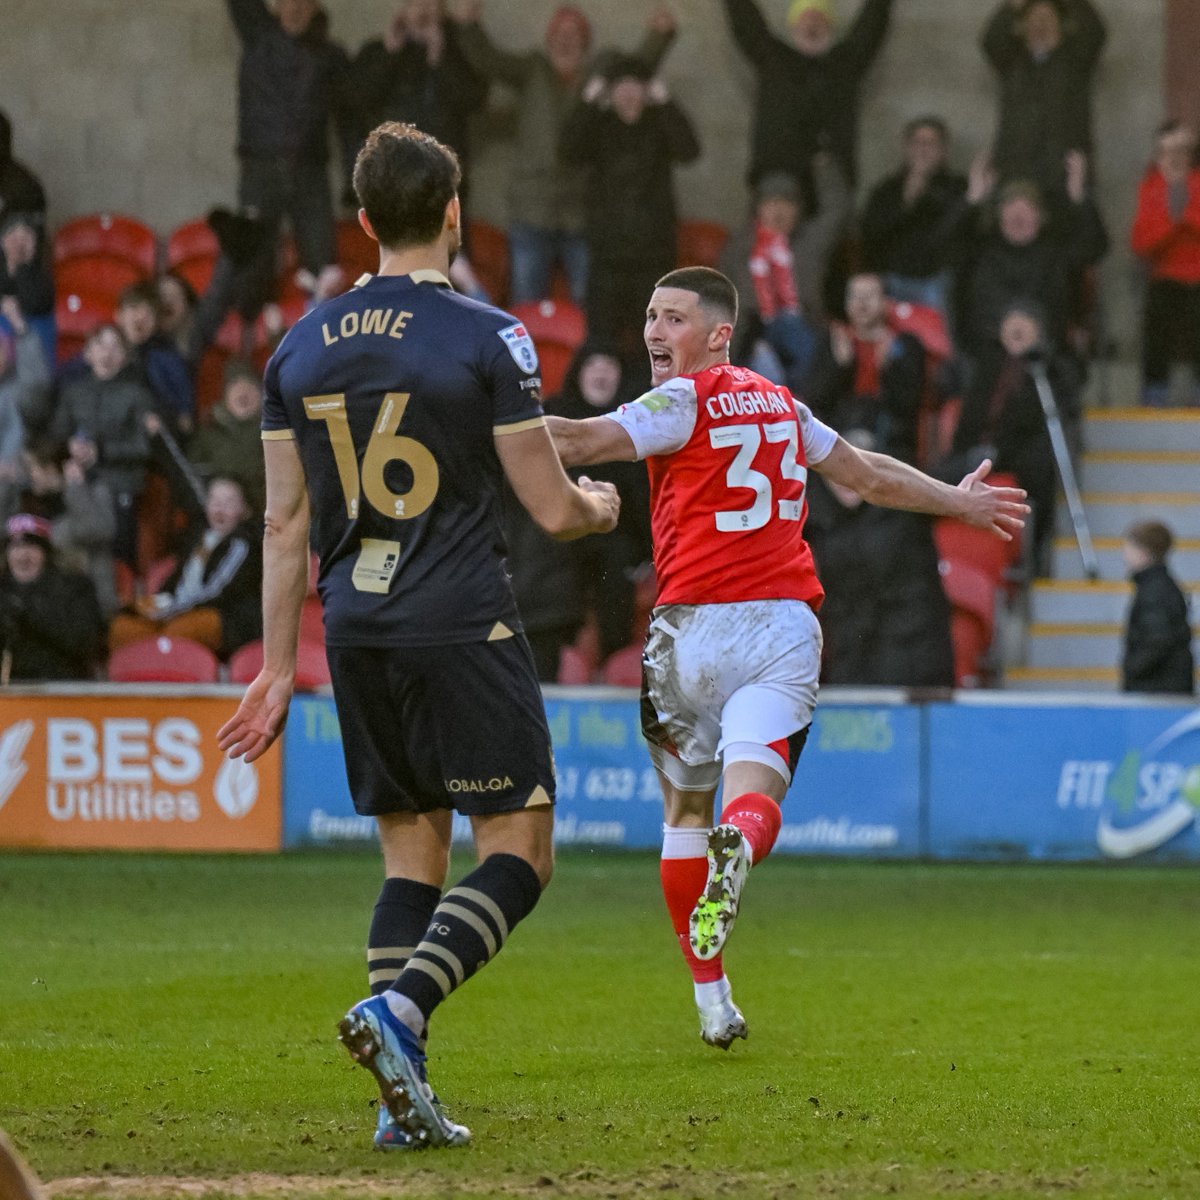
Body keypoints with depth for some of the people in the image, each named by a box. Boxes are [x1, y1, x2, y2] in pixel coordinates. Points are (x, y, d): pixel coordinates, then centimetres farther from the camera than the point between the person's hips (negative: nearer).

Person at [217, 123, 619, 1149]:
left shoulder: (302, 347, 8)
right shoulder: (487, 339, -8)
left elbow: (286, 525, 11)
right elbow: (553, 509, -5)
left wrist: (278, 670, 16)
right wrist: (602, 505, 18)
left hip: (357, 636, 6)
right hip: (462, 629, -6)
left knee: (413, 858, 12)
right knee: (520, 852, 1)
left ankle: (404, 1095, 4)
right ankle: (399, 1008, -21)